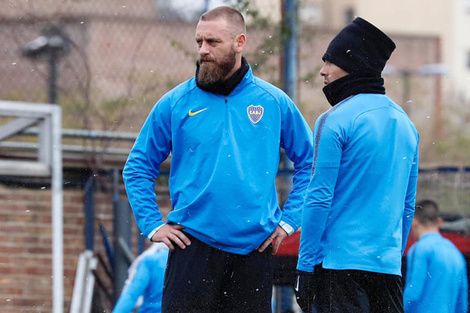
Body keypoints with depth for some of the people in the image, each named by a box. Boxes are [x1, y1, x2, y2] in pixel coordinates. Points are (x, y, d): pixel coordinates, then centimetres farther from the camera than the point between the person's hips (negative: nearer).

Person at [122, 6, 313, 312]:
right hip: (193, 246, -1)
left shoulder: (274, 102, 5)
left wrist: (289, 220, 5)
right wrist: (153, 224, 1)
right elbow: (138, 167, 10)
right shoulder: (175, 103, 3)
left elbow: (309, 163, 13)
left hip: (254, 248, 1)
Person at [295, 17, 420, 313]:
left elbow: (320, 199, -11)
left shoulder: (335, 121, -8)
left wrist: (305, 266, -8)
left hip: (341, 263, -7)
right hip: (388, 266, 7)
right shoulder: (405, 123, 15)